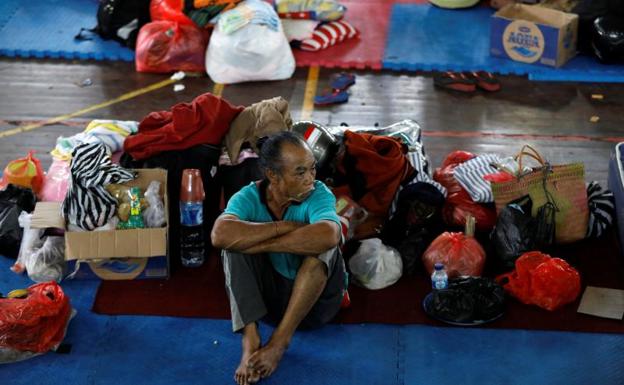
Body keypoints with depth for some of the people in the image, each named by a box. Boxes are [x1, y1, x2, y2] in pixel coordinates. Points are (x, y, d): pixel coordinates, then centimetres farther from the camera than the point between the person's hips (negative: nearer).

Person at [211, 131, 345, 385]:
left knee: (321, 243, -30)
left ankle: (280, 340, -28)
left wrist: (261, 243, -36)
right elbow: (220, 235, -35)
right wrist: (285, 226, -31)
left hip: (315, 298, -2)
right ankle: (249, 340, -30)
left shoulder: (319, 194, -17)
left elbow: (328, 236, -41)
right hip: (267, 295, 2)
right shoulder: (249, 197, -13)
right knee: (235, 243, -21)